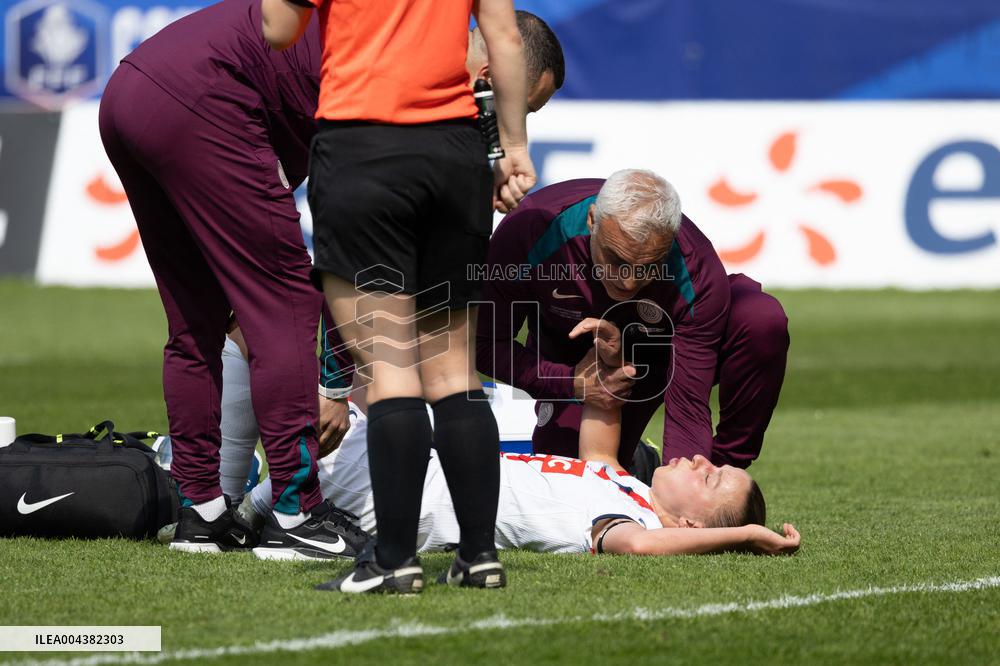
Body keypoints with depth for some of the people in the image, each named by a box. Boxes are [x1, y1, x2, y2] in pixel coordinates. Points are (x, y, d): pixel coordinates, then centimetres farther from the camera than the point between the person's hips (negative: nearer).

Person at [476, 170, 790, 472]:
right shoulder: (530, 231, -36)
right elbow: (485, 343, -22)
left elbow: (688, 408, -36)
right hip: (573, 366, 1)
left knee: (762, 319, -31)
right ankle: (639, 465, 22)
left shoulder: (697, 273, -37)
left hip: (667, 352, -1)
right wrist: (569, 384, -35)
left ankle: (724, 470, -10)